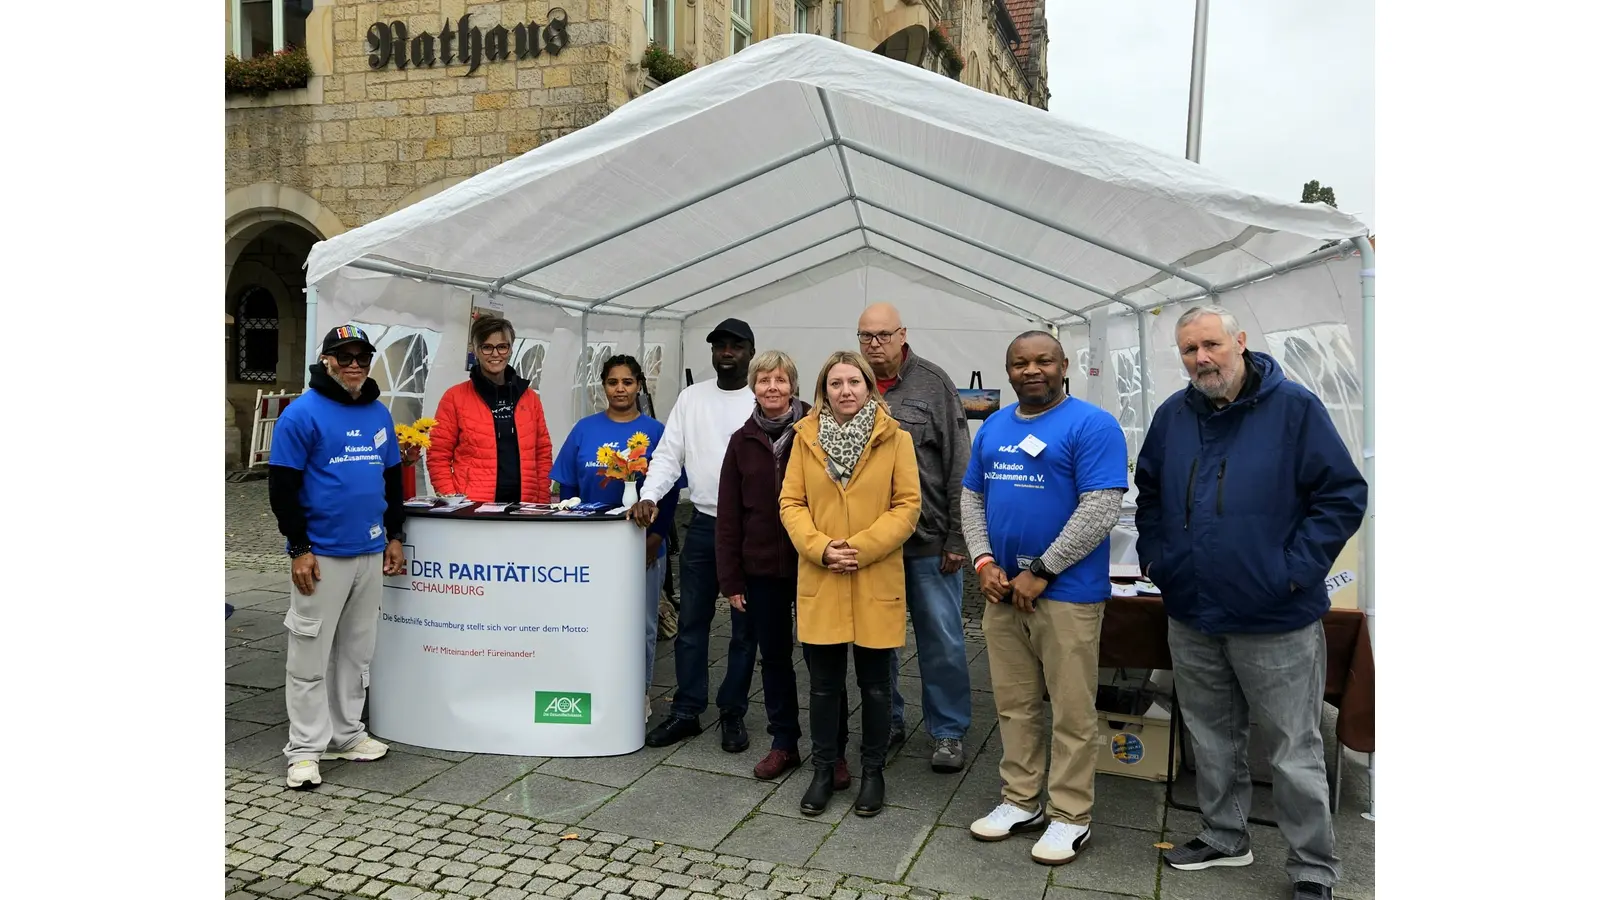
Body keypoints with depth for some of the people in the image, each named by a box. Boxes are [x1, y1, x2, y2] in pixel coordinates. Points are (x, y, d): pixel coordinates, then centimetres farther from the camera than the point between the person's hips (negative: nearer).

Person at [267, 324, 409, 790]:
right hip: (321, 555, -6)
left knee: (357, 651, 14)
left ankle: (347, 734, 27)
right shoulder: (302, 413, -8)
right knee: (310, 657, 1)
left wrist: (394, 536, 14)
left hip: (370, 553, 6)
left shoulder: (379, 413, 10)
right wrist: (299, 549, -13)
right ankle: (305, 749, 11)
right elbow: (282, 486, -10)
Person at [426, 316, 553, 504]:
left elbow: (543, 454, 12)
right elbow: (438, 457, 0)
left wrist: (543, 504, 4)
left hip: (522, 507, 3)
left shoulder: (530, 398, 11)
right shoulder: (455, 397, 2)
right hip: (472, 508, -3)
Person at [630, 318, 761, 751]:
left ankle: (733, 713, 21)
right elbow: (669, 455, 3)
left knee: (744, 626, 7)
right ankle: (686, 711, 20)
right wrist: (649, 496, -13)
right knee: (691, 622, 9)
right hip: (704, 524, 3)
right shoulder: (691, 397, 7)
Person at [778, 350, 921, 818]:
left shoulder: (895, 439, -2)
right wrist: (820, 548, -13)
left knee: (875, 683, 11)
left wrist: (861, 547, -15)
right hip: (820, 581, 1)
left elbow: (908, 506, -5)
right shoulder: (806, 437, 3)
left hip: (876, 581, -1)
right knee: (824, 683, 11)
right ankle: (823, 769, 27)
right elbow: (791, 503, 2)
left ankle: (873, 771, 27)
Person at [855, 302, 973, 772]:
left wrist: (956, 536, -7)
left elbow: (959, 463, -4)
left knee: (942, 639, 6)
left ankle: (949, 732, 22)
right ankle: (888, 721, 31)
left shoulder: (933, 383, -4)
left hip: (930, 540, -2)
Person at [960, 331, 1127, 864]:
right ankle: (1021, 800, 29)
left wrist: (1040, 572, -16)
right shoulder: (993, 428, 11)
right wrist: (984, 562, -2)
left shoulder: (1091, 425, -10)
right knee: (1014, 704, 15)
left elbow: (1101, 510, -17)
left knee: (1071, 711, 4)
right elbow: (971, 498, 14)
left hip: (1067, 592, -6)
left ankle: (1070, 816, 18)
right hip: (1002, 588, 6)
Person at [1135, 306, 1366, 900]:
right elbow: (1148, 494, 19)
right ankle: (1224, 837, 37)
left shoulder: (1294, 407, -10)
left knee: (1294, 750, 5)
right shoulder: (1173, 416, 5)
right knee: (1212, 738, 19)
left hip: (1275, 622, -5)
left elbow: (1344, 495, -10)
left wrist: (1295, 569, -16)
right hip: (1191, 615, 5)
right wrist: (1154, 555, 7)